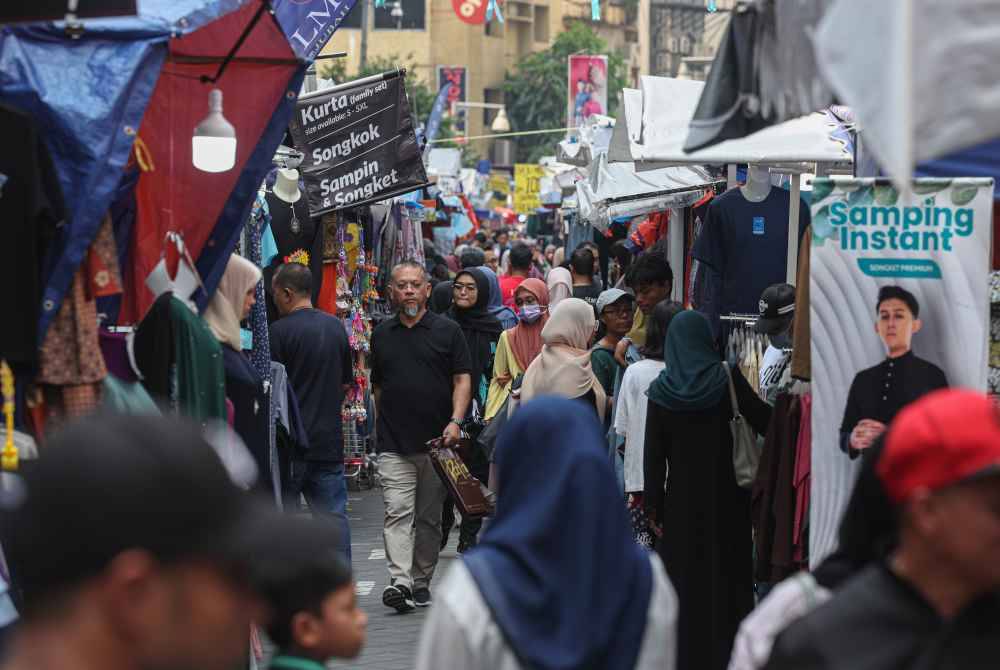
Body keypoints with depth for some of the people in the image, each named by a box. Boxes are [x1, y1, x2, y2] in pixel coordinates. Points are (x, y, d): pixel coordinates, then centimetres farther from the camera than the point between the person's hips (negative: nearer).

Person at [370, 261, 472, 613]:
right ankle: (400, 582, -21)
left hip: (436, 442, -1)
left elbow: (462, 379, 0)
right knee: (398, 514, -11)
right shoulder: (382, 334, 12)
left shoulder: (447, 330, 4)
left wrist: (455, 421, -13)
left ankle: (421, 581, 17)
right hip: (393, 444, 1)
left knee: (429, 517, 7)